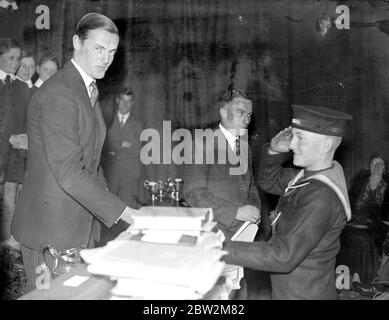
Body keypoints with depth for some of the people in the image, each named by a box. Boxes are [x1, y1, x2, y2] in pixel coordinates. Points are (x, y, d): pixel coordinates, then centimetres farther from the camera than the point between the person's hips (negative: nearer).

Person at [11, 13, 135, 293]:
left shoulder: (89, 91, 13)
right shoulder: (57, 94, -18)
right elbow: (68, 172, -24)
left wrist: (109, 208, 8)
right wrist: (122, 212, -22)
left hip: (80, 225, 9)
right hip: (50, 225, -8)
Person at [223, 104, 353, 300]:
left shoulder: (321, 197, -30)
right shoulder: (310, 173, -3)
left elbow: (283, 256, -32)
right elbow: (269, 182, 12)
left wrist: (222, 249, -32)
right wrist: (274, 151, -6)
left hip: (304, 294, -8)